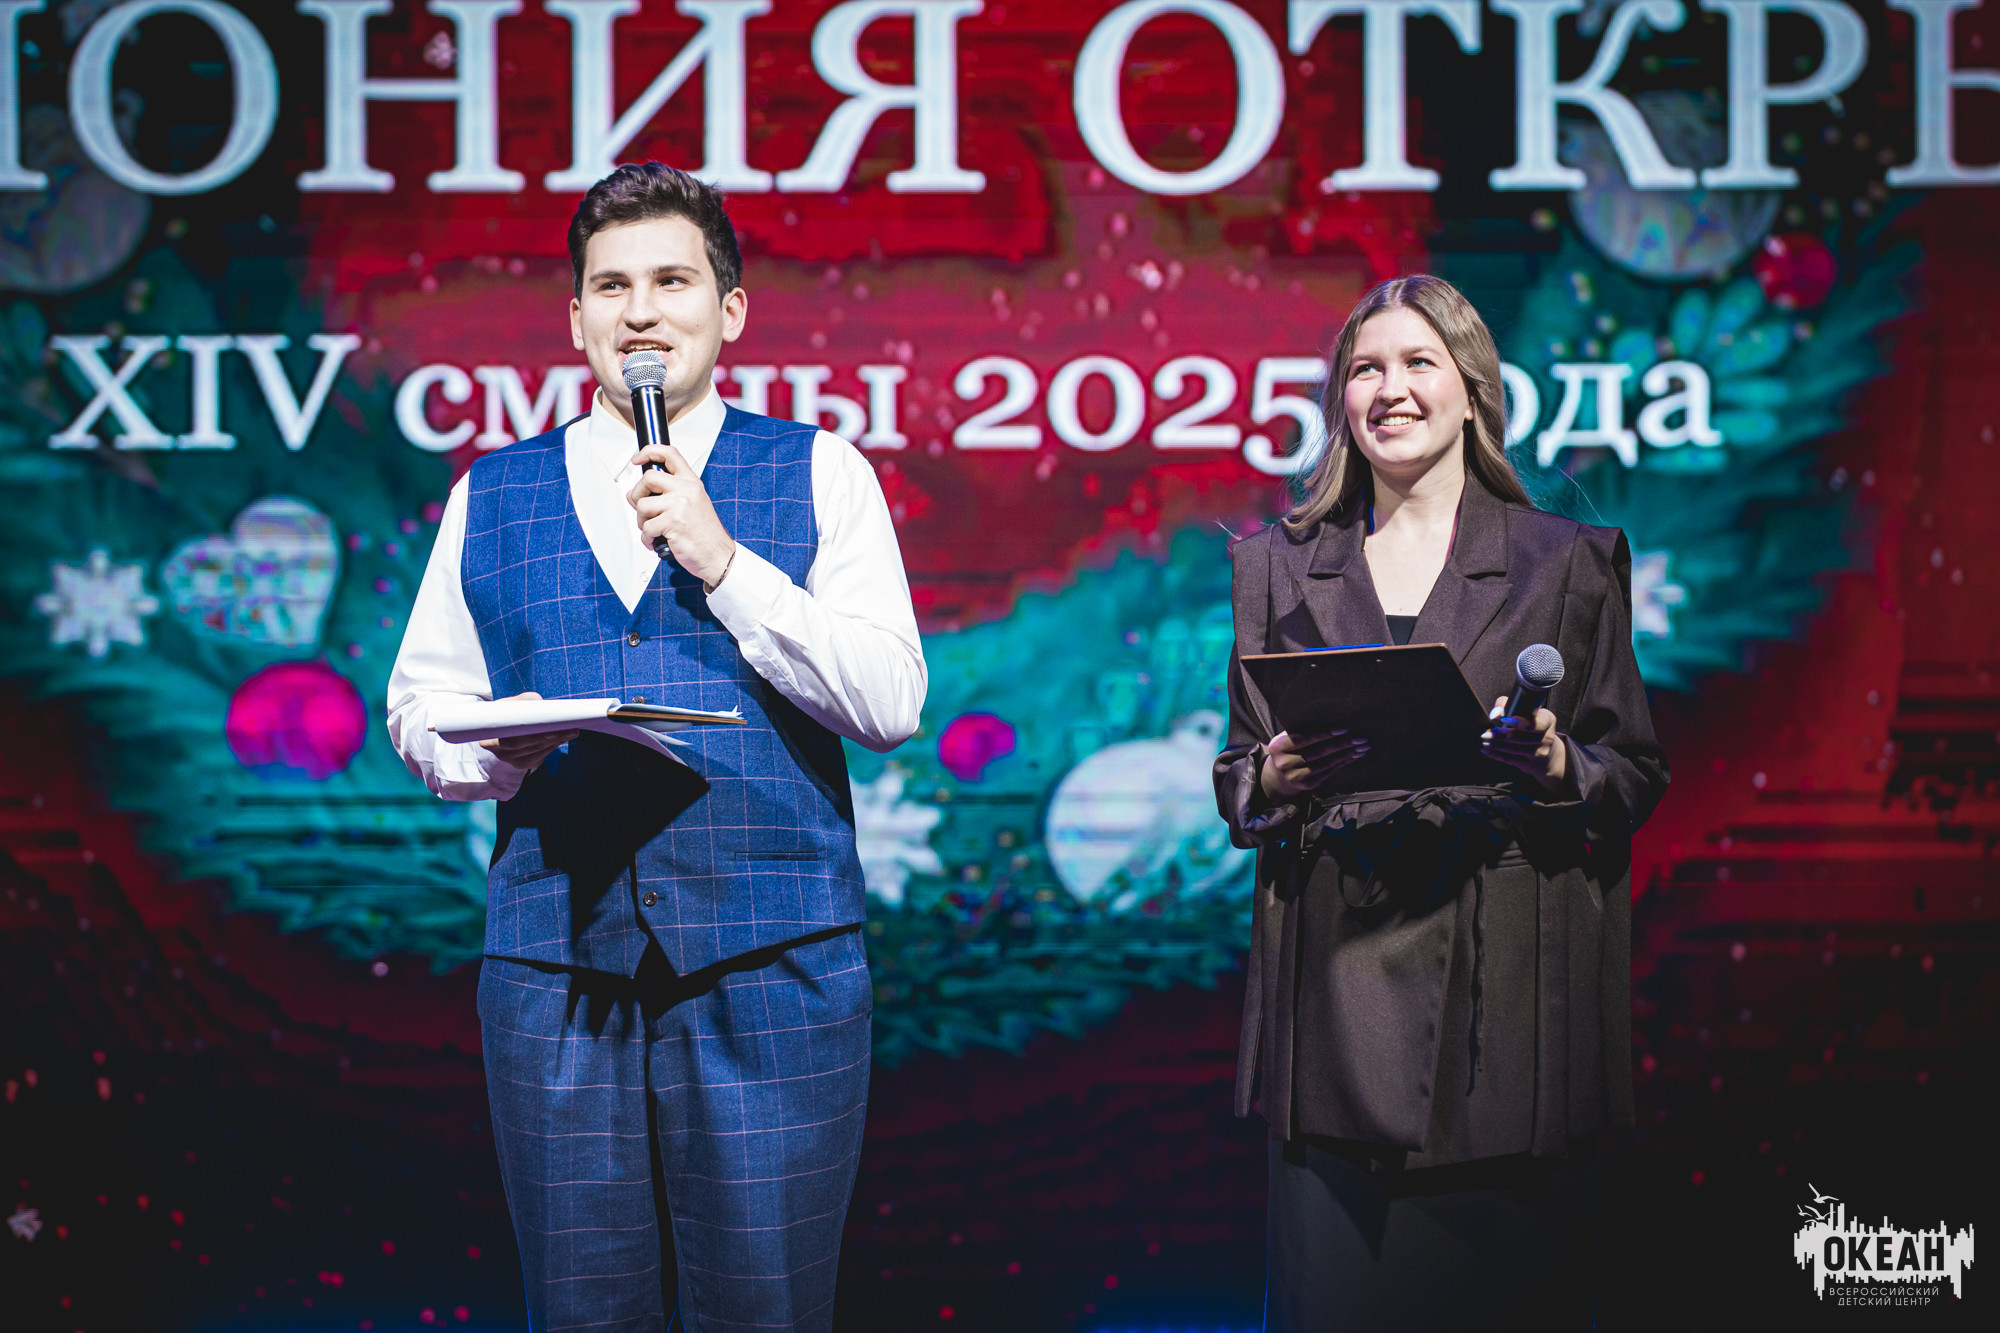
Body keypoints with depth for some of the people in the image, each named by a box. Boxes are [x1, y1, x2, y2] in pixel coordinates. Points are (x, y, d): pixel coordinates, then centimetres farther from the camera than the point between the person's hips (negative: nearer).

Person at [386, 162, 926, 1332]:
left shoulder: (817, 474, 6)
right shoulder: (493, 494, 14)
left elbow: (892, 705, -4)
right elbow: (421, 707, 14)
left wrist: (723, 563, -11)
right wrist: (495, 750, -8)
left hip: (772, 970, -2)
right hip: (555, 966, 2)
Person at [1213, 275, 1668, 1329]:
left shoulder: (1568, 563, 9)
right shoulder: (1279, 566, 14)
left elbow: (1638, 776, 9)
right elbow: (1236, 777, 16)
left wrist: (1556, 764, -12)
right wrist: (1276, 779, -7)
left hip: (1506, 1000, -1)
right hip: (1335, 992, 1)